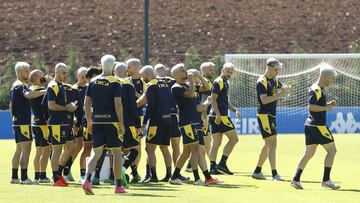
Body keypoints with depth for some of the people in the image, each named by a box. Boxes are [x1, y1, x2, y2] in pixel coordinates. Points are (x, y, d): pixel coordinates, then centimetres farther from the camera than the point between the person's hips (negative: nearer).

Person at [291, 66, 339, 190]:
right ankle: (326, 180, -1)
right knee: (332, 150, -2)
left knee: (309, 153, 9)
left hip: (311, 125, 10)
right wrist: (326, 108, -17)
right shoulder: (316, 89, -15)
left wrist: (328, 104, 13)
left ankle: (296, 179, 4)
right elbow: (311, 106, -23)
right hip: (318, 126, -10)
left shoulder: (320, 89, 17)